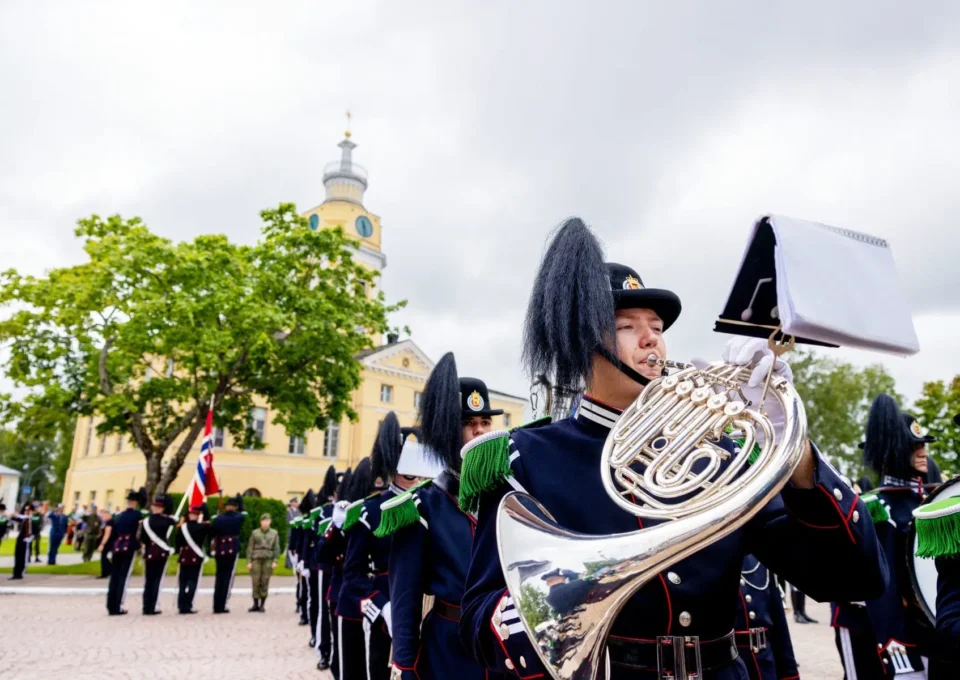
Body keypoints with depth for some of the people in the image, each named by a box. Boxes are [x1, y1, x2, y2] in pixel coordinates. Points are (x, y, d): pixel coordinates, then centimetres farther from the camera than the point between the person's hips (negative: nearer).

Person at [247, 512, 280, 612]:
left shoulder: (274, 533, 7)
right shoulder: (255, 533, 7)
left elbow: (276, 548, 6)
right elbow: (250, 548, 7)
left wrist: (275, 561, -3)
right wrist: (249, 561, 1)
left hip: (268, 560, 0)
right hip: (256, 559, 0)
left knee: (265, 582, 0)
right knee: (256, 582, -2)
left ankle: (262, 605, 9)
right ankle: (255, 604, 8)